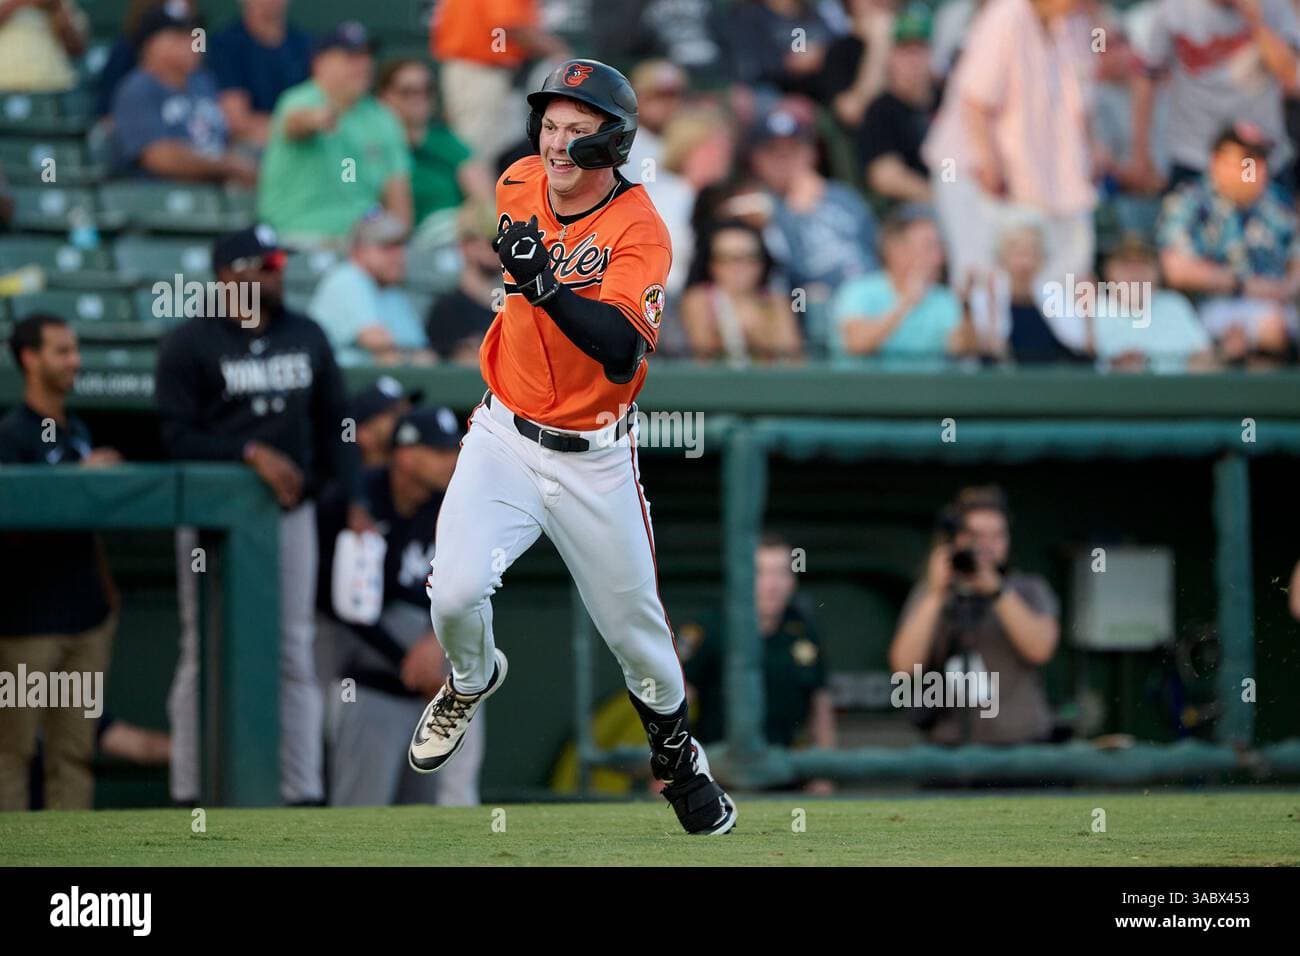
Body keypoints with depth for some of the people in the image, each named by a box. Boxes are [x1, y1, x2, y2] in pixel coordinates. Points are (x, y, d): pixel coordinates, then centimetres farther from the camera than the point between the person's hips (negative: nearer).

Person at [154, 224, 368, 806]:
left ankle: (303, 791, 8)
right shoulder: (189, 344, -6)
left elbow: (333, 424, 14)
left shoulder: (307, 337, 10)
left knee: (295, 650, 5)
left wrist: (354, 501, 4)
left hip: (292, 512, 5)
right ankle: (189, 795, 2)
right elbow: (178, 437, -11)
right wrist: (252, 452, -21)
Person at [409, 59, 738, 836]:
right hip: (505, 437, 3)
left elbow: (620, 352, -34)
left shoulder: (641, 231, -19)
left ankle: (676, 750, 37)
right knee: (456, 595, -17)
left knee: (636, 628, 8)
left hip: (594, 459, -3)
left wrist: (544, 283, -44)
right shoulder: (519, 185, -4)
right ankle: (472, 681, 18)